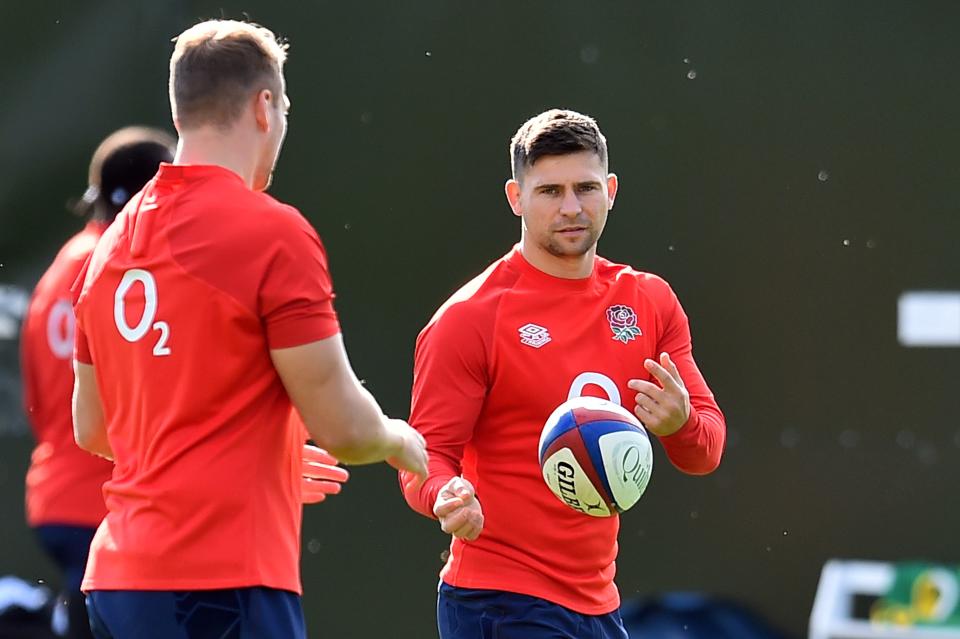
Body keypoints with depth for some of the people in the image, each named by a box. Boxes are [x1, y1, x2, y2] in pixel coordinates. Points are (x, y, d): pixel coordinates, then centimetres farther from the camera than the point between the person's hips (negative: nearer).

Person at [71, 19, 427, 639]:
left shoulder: (113, 243, 14)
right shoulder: (274, 233, -9)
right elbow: (342, 426, -10)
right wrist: (402, 443, 14)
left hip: (118, 577, 8)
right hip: (227, 584, -8)